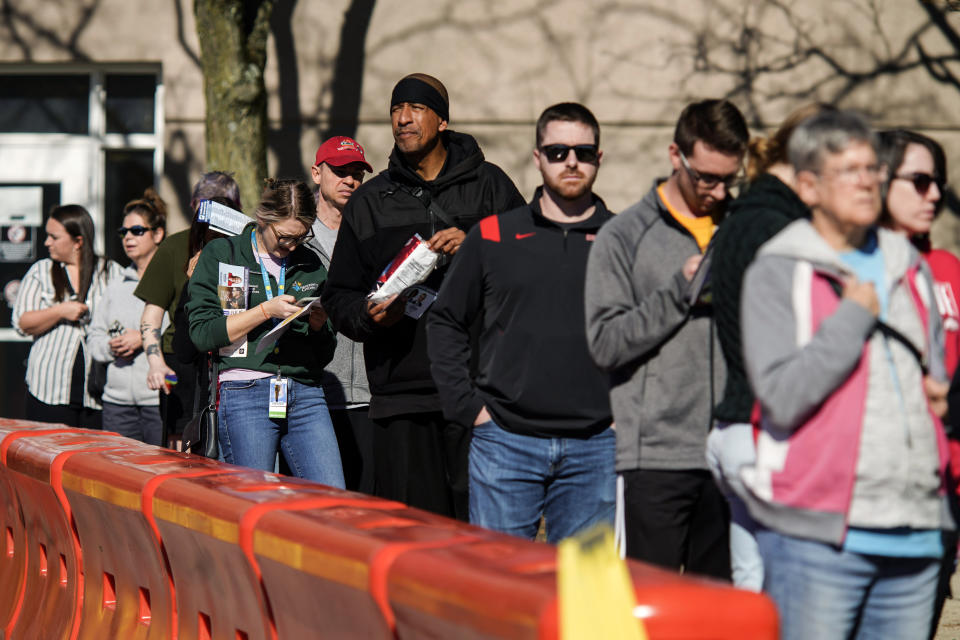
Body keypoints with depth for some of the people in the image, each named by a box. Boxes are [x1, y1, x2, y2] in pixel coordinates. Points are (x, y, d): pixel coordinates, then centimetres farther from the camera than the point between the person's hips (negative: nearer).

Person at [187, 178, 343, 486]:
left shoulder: (310, 265, 17)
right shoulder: (220, 255, 7)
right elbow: (202, 333, -4)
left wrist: (318, 325, -1)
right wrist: (266, 311, -9)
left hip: (306, 395, 3)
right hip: (243, 394, -3)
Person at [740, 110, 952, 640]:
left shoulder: (908, 267, 18)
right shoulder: (778, 271, -2)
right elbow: (782, 396, -14)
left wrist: (941, 395, 7)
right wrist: (854, 315, -9)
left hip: (914, 535, 6)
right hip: (817, 535, -6)